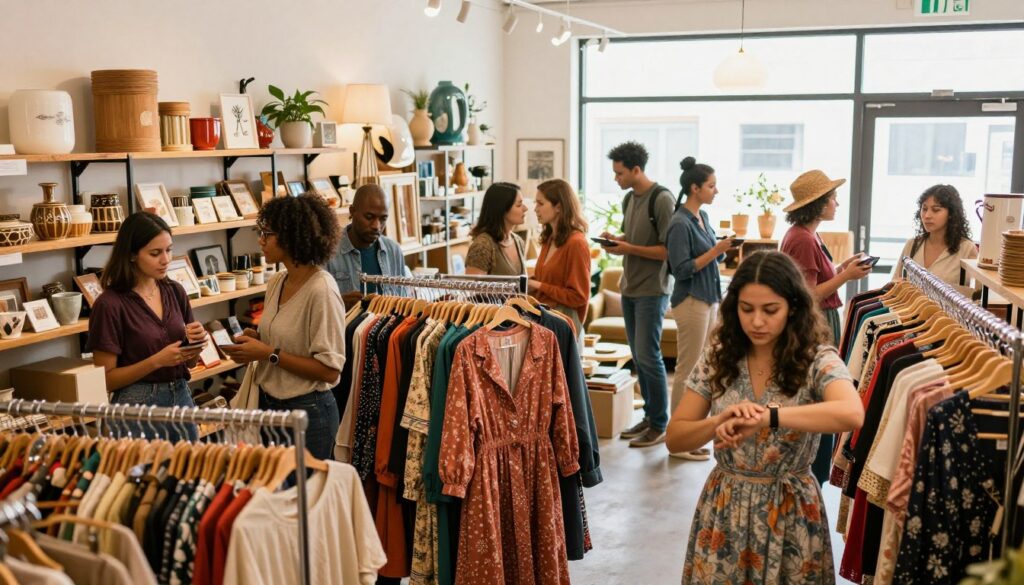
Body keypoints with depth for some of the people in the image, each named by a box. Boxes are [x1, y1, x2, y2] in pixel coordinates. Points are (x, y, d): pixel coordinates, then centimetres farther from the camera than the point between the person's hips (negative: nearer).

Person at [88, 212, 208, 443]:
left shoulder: (175, 292, 4)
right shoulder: (110, 304, -12)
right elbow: (106, 379, -11)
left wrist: (196, 343, -8)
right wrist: (156, 361, -21)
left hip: (182, 399, 5)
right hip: (139, 406, -5)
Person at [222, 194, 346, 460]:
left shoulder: (321, 290, -20)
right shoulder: (276, 283, 3)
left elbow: (329, 370, -21)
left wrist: (269, 354, -21)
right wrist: (255, 339, -2)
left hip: (307, 410, -7)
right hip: (270, 403, 7)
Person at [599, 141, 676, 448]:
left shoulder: (662, 199, -13)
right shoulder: (629, 198, 12)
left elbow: (669, 250, -16)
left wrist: (628, 248, -19)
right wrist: (615, 239, 3)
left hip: (652, 291, -8)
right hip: (629, 288, 8)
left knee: (648, 357, -6)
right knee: (638, 357, 11)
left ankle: (660, 425, 4)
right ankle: (649, 416, 21)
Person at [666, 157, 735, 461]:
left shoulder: (703, 217, 10)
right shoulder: (680, 224, -15)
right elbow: (681, 269, -18)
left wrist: (724, 249, 1)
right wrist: (715, 251, -21)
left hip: (710, 299, 9)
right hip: (691, 301, -9)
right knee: (688, 371, -2)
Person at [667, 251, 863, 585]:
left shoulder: (817, 360, -13)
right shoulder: (719, 357, -3)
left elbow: (851, 414, -35)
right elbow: (675, 439, -3)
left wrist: (765, 417, -39)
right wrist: (720, 421, -22)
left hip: (788, 514, -2)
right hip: (724, 510, 3)